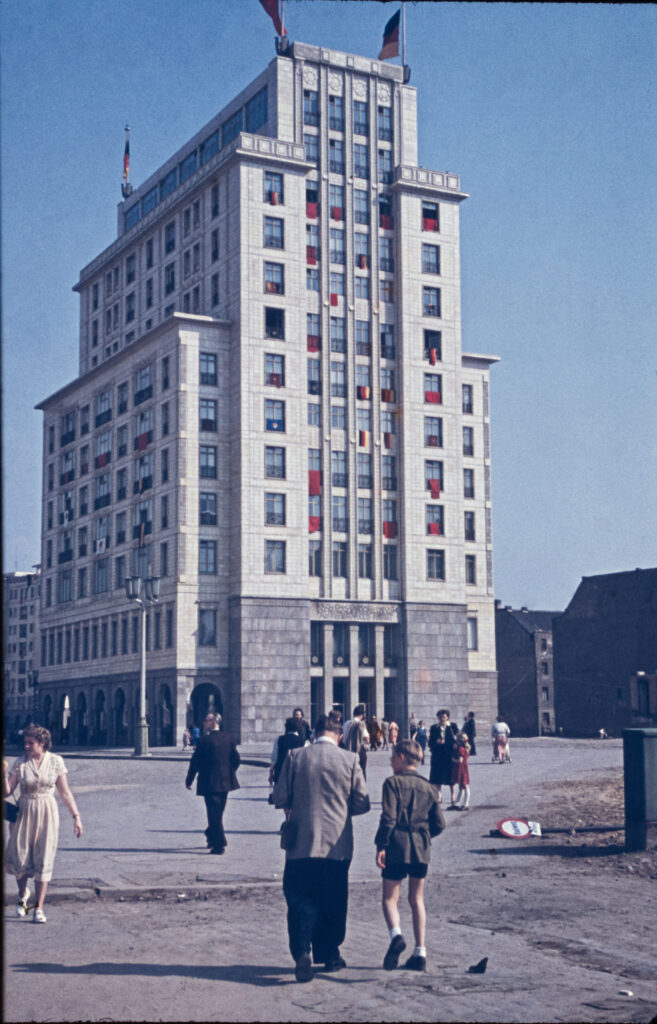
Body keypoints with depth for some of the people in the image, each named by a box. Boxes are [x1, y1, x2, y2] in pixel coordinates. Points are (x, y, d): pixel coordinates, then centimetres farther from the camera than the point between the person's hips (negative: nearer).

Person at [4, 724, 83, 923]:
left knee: (43, 861, -2)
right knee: (19, 858, -1)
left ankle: (39, 909, 4)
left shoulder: (56, 761, -1)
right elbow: (6, 791, -5)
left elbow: (65, 792, 3)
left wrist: (76, 816, -1)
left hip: (47, 813, -1)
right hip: (25, 813, 1)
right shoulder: (20, 763, -1)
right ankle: (23, 893, 30)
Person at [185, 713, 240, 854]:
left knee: (214, 815, -1)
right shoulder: (228, 738, 4)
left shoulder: (204, 740, -14)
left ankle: (219, 844, 0)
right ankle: (211, 836, 32)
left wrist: (189, 780, -1)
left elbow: (195, 761, -11)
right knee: (218, 813, 19)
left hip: (210, 782, -6)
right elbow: (236, 759, 7)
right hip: (225, 782, 6)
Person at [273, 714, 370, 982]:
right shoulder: (350, 760, -5)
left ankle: (302, 952, -13)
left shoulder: (295, 757, -4)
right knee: (333, 903, 14)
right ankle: (330, 956, 24)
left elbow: (280, 798, -2)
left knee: (300, 899, 4)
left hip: (302, 842, 0)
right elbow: (362, 804, -1)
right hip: (337, 845, 0)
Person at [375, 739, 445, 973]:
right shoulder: (427, 787, 10)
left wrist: (381, 845, -11)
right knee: (417, 899, 14)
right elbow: (439, 824, 9)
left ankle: (396, 934, -25)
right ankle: (420, 952, 12)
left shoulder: (393, 782, -5)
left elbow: (388, 818, -15)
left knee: (390, 898, 2)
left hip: (397, 848, -5)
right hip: (421, 849, 5)